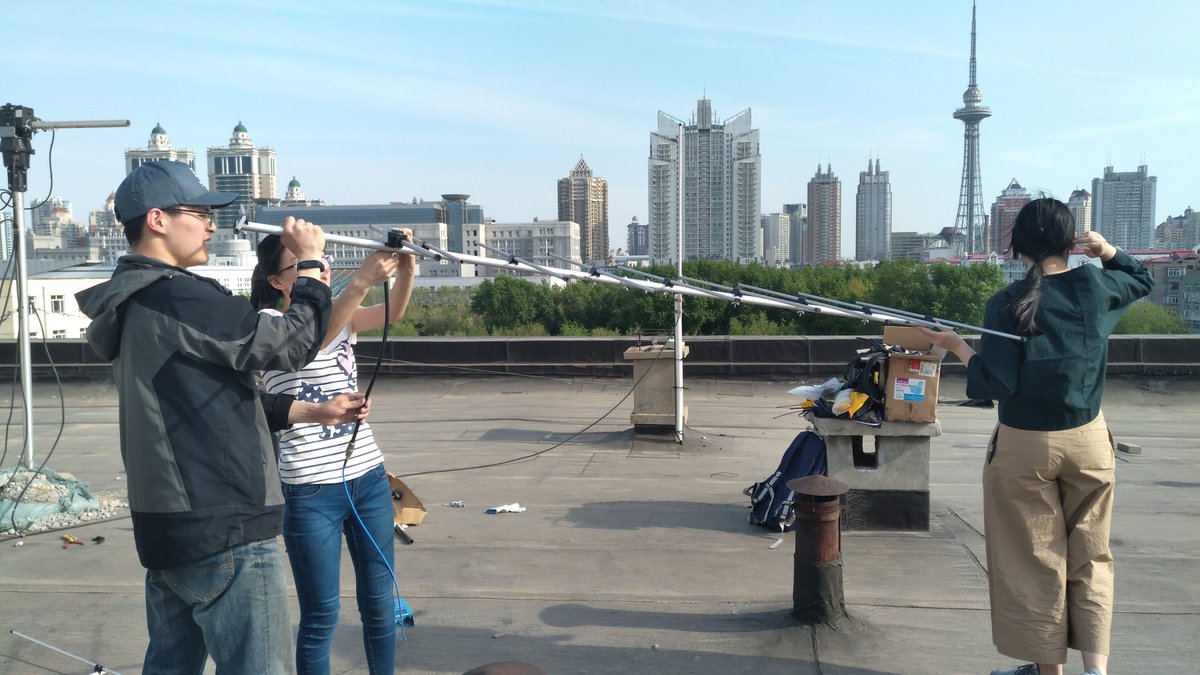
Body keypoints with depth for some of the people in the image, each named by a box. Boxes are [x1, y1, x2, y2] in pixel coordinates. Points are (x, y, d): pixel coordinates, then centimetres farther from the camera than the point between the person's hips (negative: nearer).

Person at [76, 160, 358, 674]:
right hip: (221, 533, -10)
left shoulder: (136, 303, 14)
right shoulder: (178, 298, -19)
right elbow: (292, 345, -16)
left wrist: (314, 411, 14)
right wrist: (311, 261, -3)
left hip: (168, 528, 10)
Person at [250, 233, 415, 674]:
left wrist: (405, 269, -24)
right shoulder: (268, 321, -7)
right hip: (313, 490, -5)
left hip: (369, 477, 6)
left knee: (379, 604, 14)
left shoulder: (339, 314, 11)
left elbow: (393, 313, -5)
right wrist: (362, 281, -39)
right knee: (321, 617, 5)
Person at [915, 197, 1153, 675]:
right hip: (1088, 441, 3)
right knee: (1089, 556, 14)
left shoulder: (1006, 304, -13)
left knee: (1036, 562, 9)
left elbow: (990, 385, -16)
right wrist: (1108, 251, 5)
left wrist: (956, 345, -5)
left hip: (1024, 446, -3)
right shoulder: (1095, 286, -3)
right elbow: (1142, 280, 20)